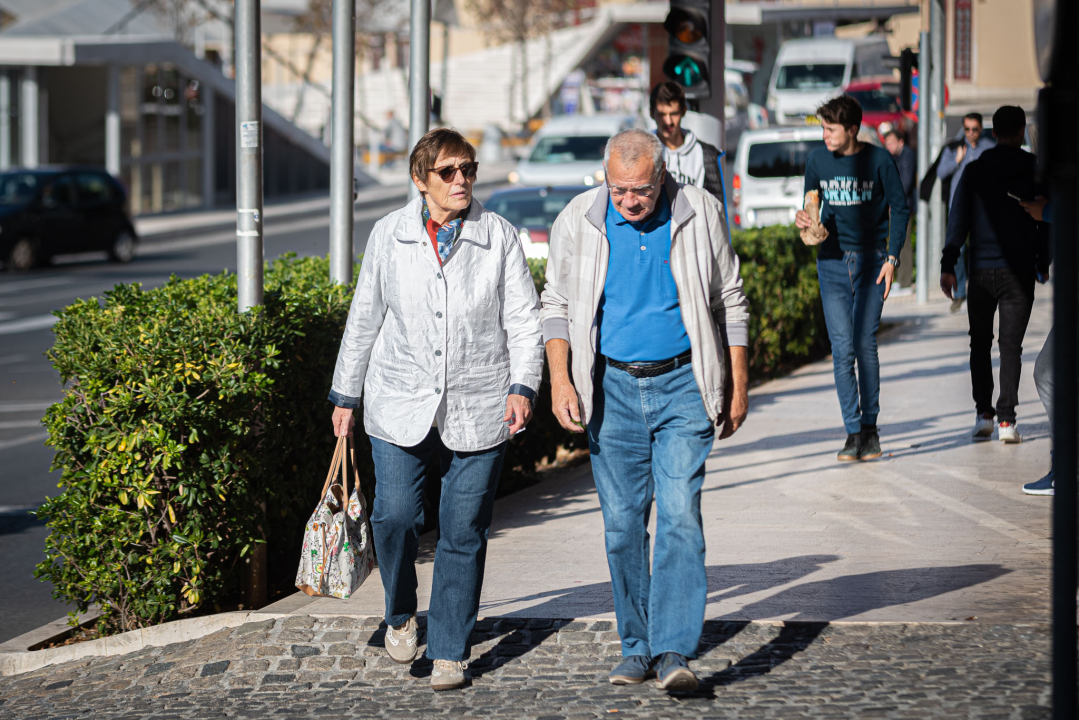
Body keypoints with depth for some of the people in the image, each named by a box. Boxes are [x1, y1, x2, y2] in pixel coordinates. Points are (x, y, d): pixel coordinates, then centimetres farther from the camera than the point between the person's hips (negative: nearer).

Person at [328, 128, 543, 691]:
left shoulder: (499, 237, 1)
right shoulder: (389, 235, 4)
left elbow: (523, 319, 2)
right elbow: (364, 319, 12)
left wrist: (522, 386, -12)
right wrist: (346, 395, 13)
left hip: (477, 410, 0)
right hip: (400, 406, 1)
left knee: (463, 532, 1)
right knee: (395, 514, -9)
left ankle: (449, 653, 12)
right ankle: (400, 614, 21)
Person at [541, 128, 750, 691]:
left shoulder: (699, 213, -4)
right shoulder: (578, 221, -3)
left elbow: (729, 302, 6)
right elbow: (556, 304, 6)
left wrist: (738, 385, 5)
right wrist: (560, 380, -5)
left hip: (682, 384, -2)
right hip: (612, 389, 2)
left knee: (680, 515, -12)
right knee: (622, 522, 5)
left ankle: (674, 652, -15)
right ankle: (637, 647, 17)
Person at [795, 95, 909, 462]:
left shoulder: (878, 160, -3)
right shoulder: (817, 160, 5)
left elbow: (899, 209, 2)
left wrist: (892, 257, -5)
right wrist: (803, 219, -5)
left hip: (871, 260, -2)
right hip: (832, 261, 2)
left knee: (865, 345, -5)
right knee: (842, 349, -4)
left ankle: (870, 428, 8)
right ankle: (853, 432, 0)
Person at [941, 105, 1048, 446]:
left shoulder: (974, 171, 1)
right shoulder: (1035, 170, -1)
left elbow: (958, 220, -2)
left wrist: (948, 266, -2)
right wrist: (1043, 263, 14)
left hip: (981, 270, 1)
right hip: (1019, 271, -1)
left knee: (980, 342, 14)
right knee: (1011, 345, 2)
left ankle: (983, 413, 7)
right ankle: (1006, 419, -6)